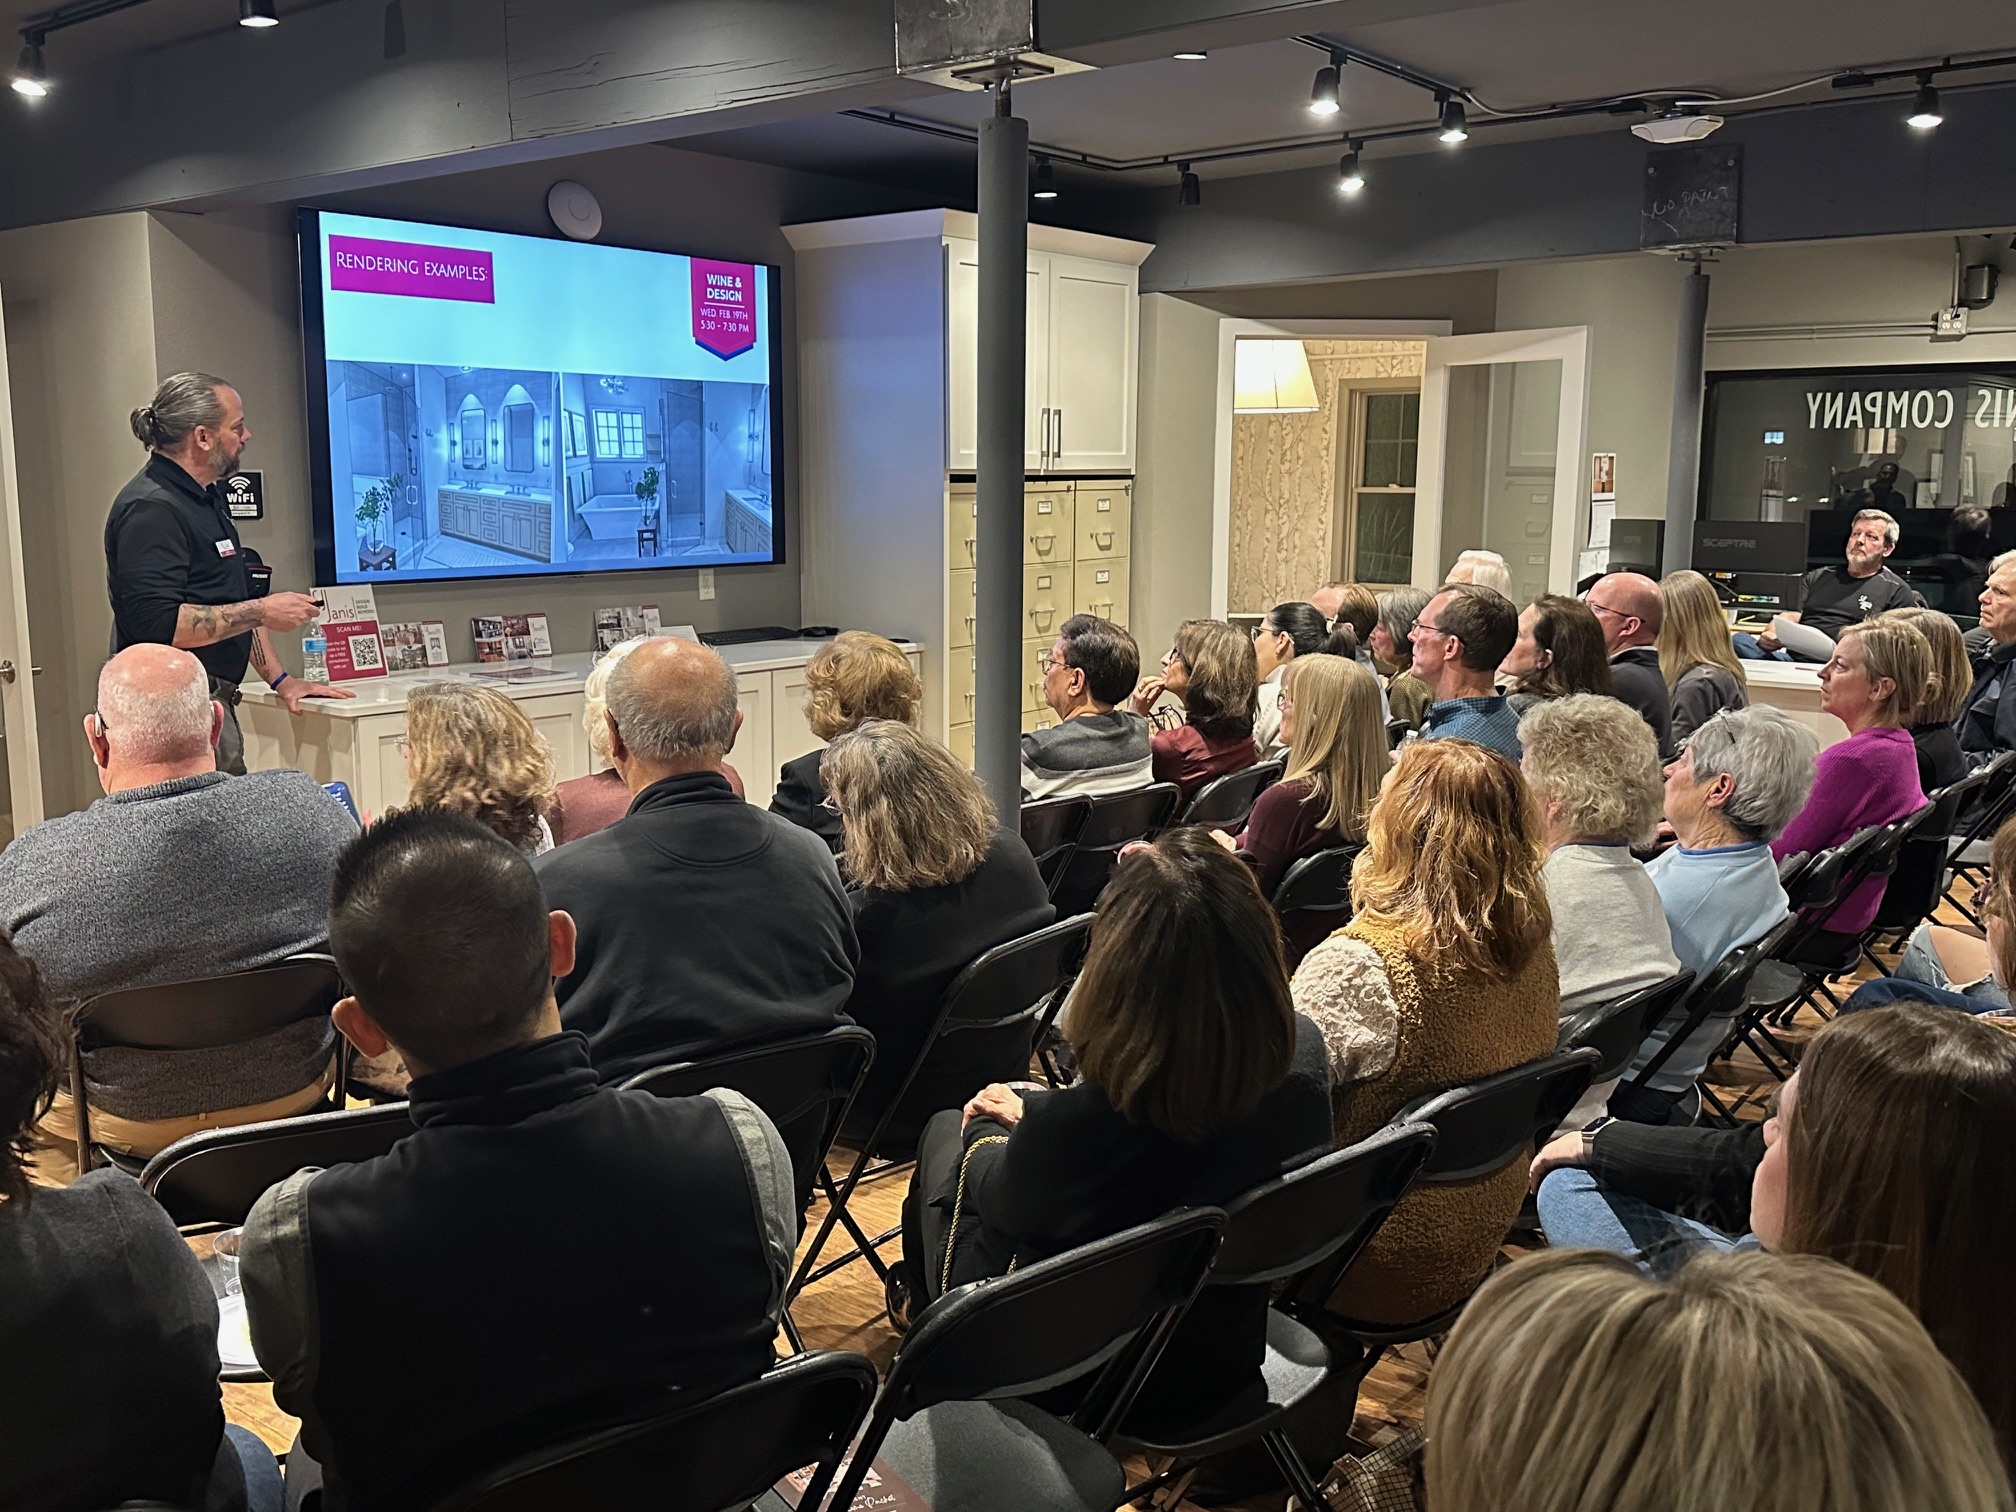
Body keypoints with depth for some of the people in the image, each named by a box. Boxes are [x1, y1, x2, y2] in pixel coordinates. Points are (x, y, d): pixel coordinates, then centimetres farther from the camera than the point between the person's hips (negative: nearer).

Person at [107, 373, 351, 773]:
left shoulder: (206, 499, 19)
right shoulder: (152, 509, -15)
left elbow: (235, 608, 26)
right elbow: (158, 623, -25)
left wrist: (281, 679, 20)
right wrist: (263, 612, -17)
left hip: (213, 701, 10)